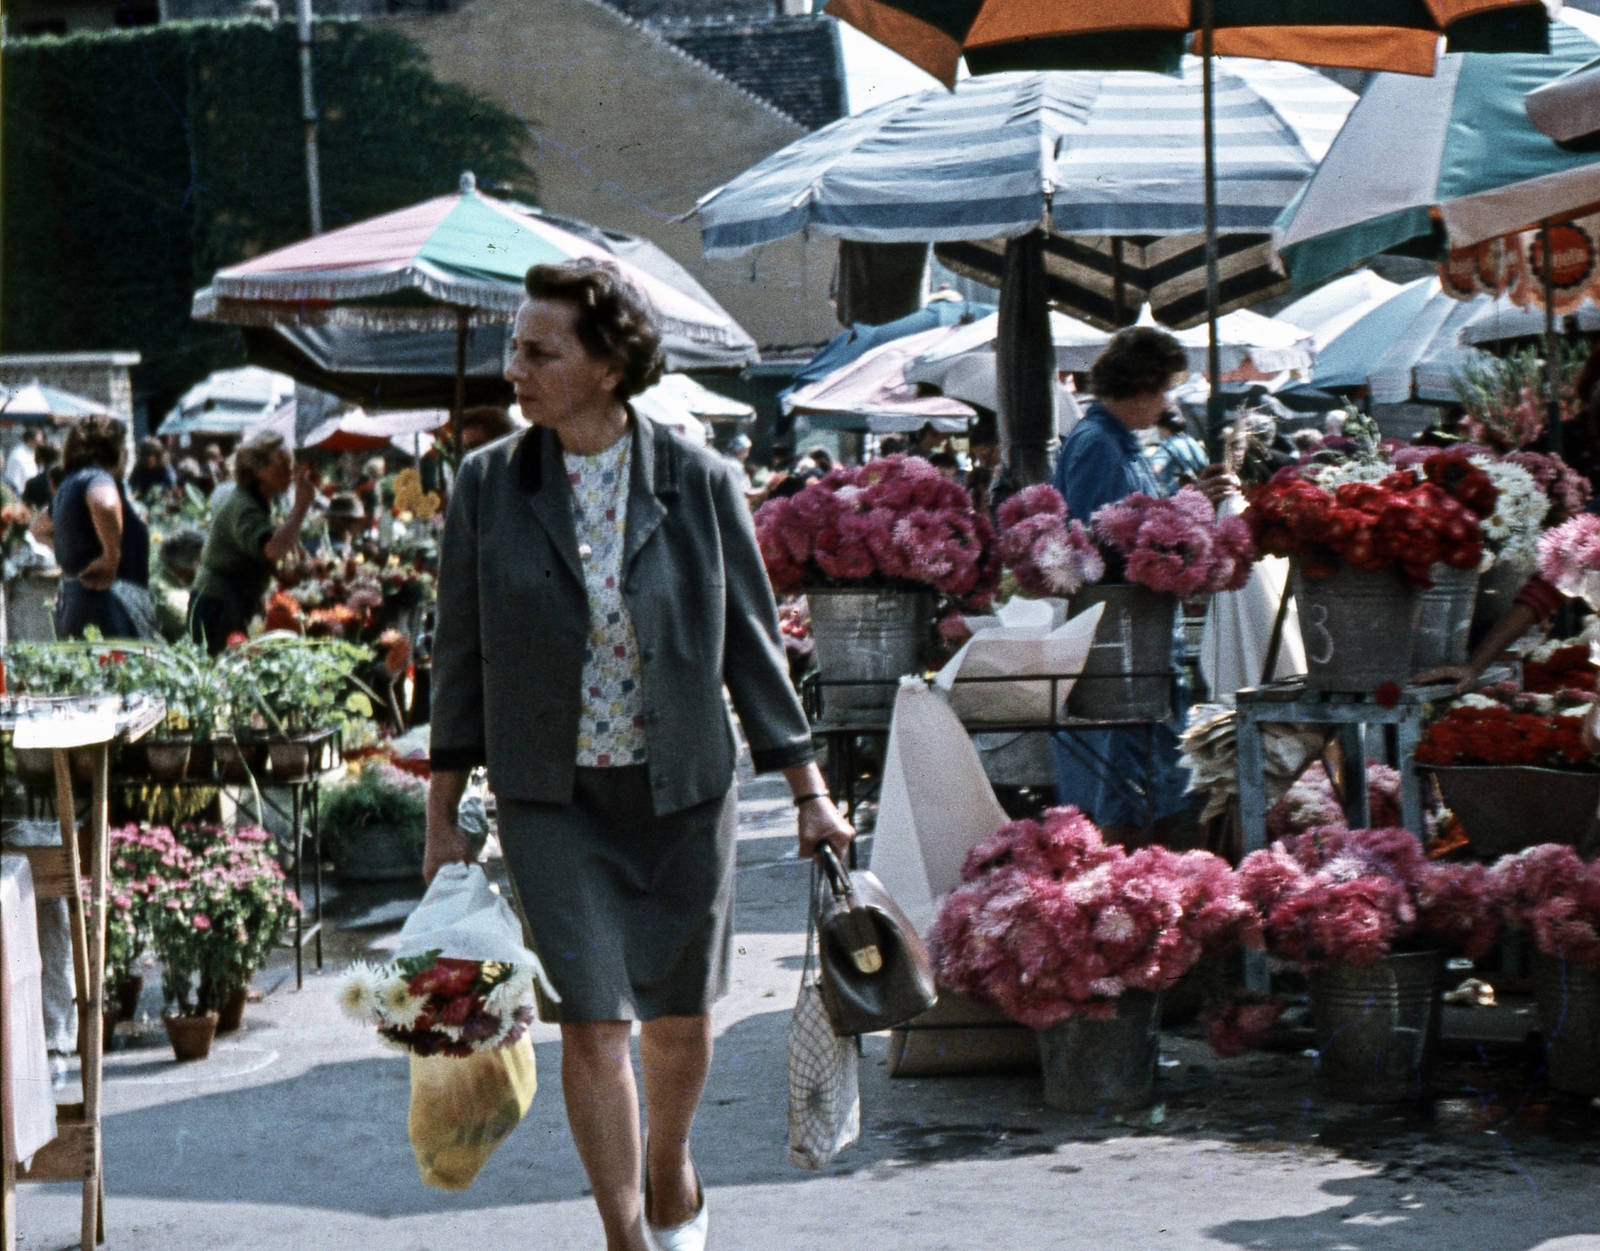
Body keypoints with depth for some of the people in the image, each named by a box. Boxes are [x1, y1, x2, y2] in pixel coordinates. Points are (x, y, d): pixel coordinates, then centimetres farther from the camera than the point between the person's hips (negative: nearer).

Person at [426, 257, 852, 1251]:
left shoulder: (698, 481, -6)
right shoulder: (488, 484, -4)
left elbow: (753, 641, 1)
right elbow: (462, 657, 3)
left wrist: (810, 792, 2)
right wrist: (443, 815, 4)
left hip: (682, 792, 0)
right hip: (552, 797, 0)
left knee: (679, 1018, 11)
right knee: (591, 1019, -7)